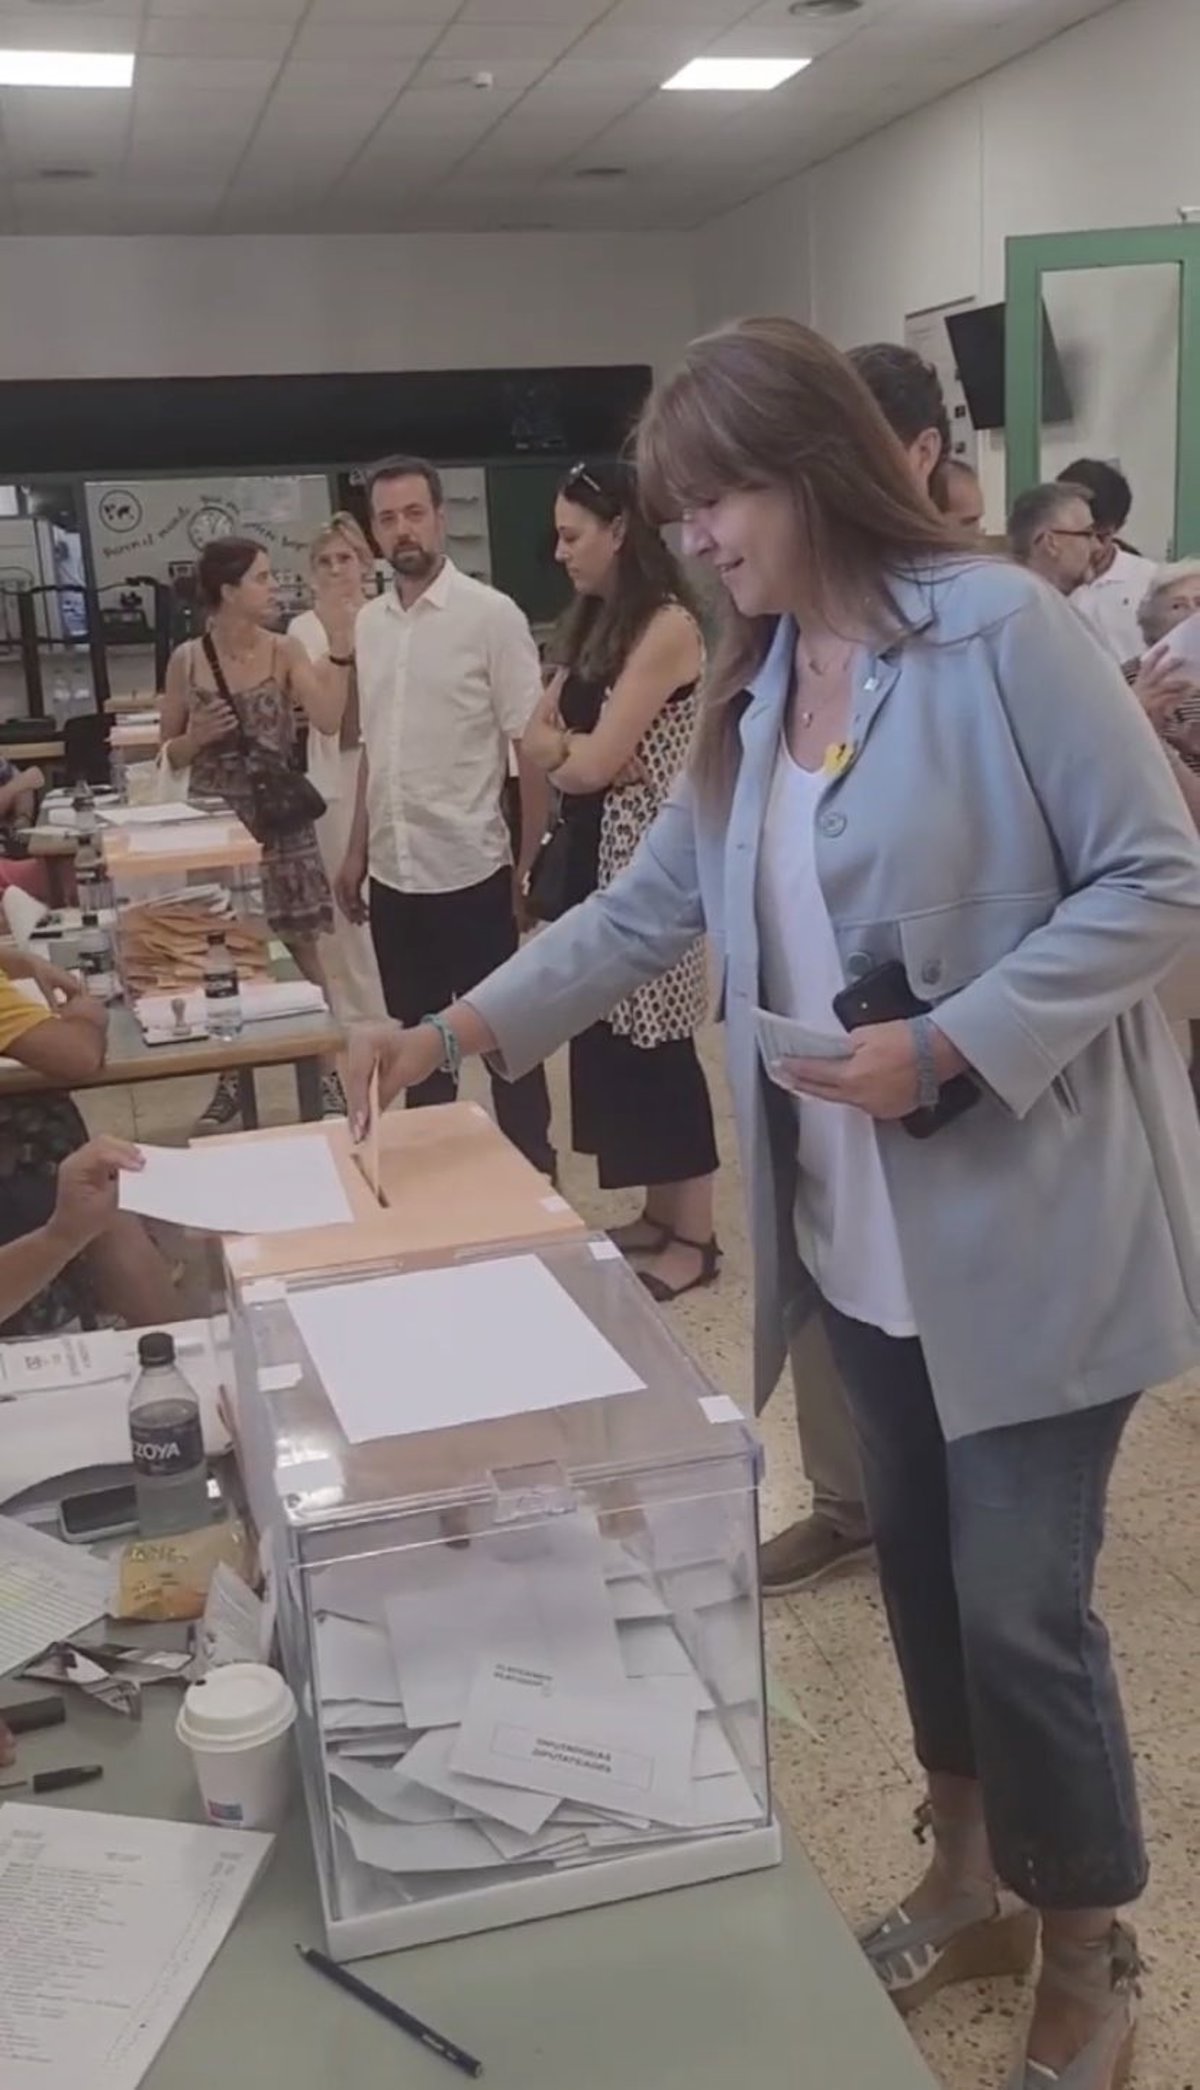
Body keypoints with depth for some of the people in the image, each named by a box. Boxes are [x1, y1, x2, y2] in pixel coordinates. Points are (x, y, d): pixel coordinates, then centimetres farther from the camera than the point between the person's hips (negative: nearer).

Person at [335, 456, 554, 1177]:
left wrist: (531, 863, -10)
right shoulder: (370, 622, 8)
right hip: (393, 873, 6)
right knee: (417, 1039, 16)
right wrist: (357, 852, 13)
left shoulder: (491, 614, -9)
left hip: (470, 870, -5)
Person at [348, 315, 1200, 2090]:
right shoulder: (755, 687, 9)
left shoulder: (999, 628, -14)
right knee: (917, 1566, 18)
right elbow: (651, 907, 11)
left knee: (1020, 1601, 3)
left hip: (1027, 1220, -7)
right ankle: (970, 1877, 42)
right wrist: (461, 1028, 3)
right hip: (862, 1227, 7)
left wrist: (946, 1045, -22)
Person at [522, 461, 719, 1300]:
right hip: (595, 854, 9)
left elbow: (594, 765, -18)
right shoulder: (594, 623, 13)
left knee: (657, 1039, -2)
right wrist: (577, 746, -12)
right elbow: (535, 740, 7)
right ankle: (660, 1213, 24)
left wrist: (564, 746, 1)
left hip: (650, 861, -9)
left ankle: (695, 1234, 11)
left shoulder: (669, 625, -15)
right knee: (611, 1033, 12)